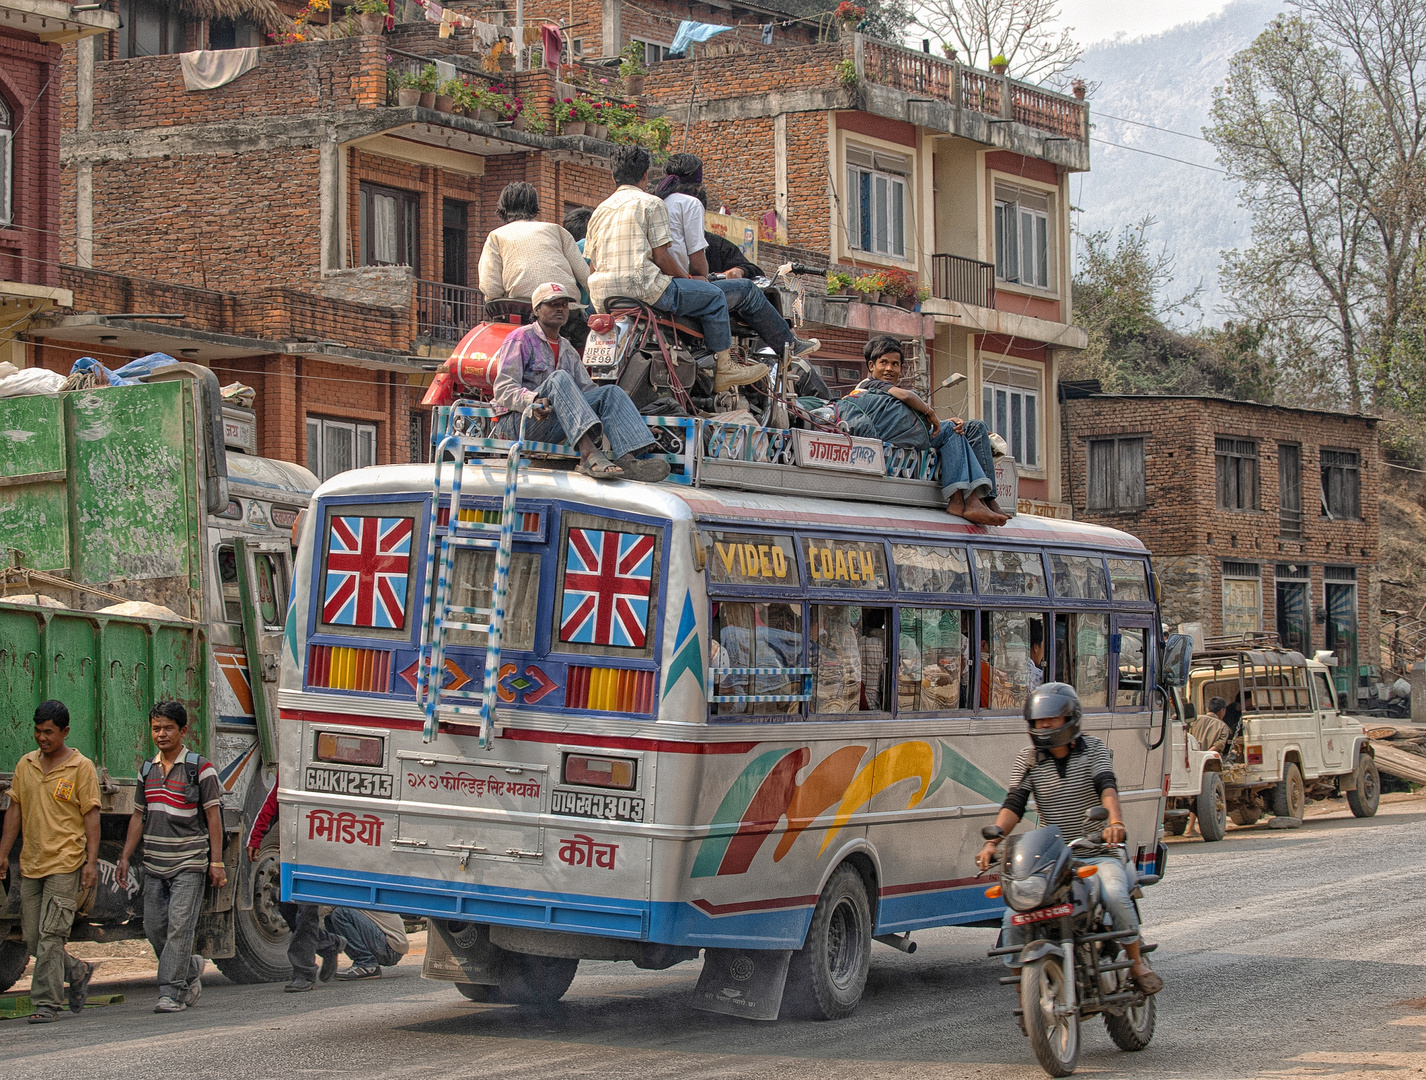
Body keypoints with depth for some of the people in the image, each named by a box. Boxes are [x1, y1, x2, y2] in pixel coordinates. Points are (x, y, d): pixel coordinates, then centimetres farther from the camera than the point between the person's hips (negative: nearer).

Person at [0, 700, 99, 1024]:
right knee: (33, 939, 7)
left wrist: (92, 861, -10)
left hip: (65, 864, -6)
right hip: (30, 864, 6)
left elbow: (91, 815, -4)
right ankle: (78, 971, 30)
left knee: (51, 935, -10)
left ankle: (47, 1004, -6)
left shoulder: (81, 767, -3)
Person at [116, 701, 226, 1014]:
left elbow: (213, 816, -5)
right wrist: (125, 857, 10)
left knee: (179, 927, -11)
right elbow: (139, 817, 18)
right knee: (154, 928, 6)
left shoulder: (200, 768, -4)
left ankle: (172, 992, -10)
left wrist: (216, 862, -9)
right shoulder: (147, 770, 12)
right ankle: (191, 968, 28)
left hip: (189, 862, -6)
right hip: (154, 863, 6)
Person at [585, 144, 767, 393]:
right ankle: (724, 367, 3)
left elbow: (591, 265, 18)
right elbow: (661, 256, -7)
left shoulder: (600, 210, 19)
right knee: (714, 297, 4)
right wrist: (688, 279, 7)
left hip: (602, 297, 8)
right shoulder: (651, 204, -1)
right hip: (643, 286, -8)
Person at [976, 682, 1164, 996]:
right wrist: (992, 841, -23)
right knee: (1014, 917, -16)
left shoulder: (1093, 750, 2)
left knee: (1114, 894, -31)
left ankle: (1136, 961, -10)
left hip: (1096, 851, -2)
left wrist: (1115, 821, -38)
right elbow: (1014, 805, -5)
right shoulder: (1028, 760, 6)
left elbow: (1107, 787, -16)